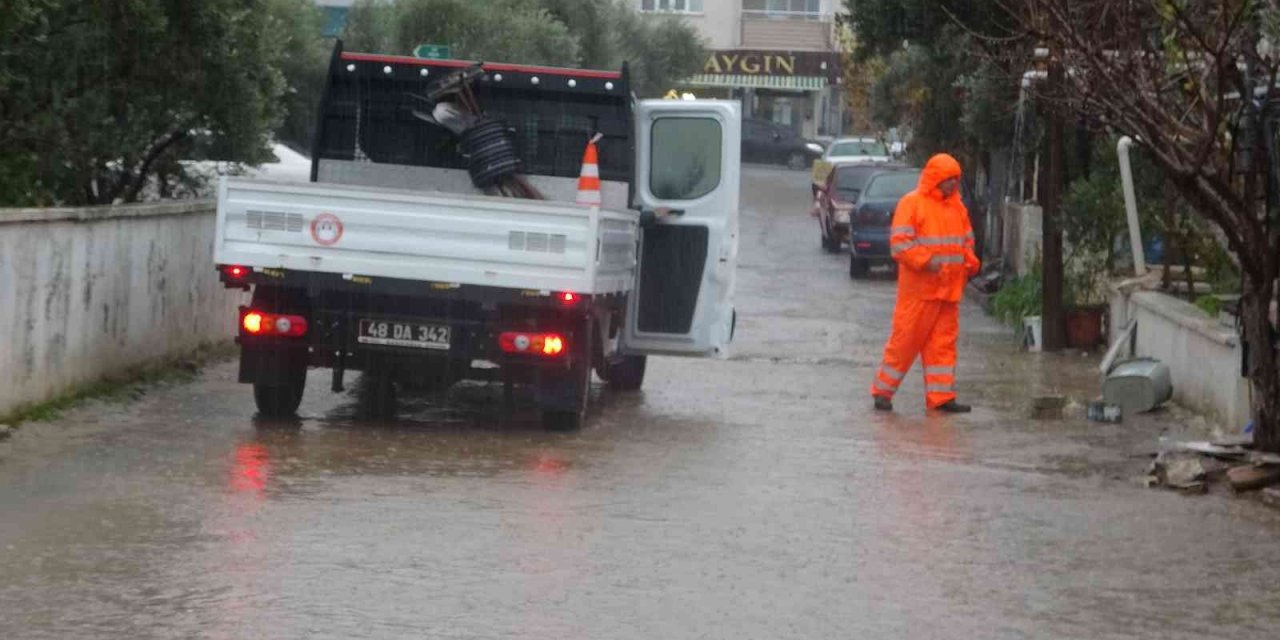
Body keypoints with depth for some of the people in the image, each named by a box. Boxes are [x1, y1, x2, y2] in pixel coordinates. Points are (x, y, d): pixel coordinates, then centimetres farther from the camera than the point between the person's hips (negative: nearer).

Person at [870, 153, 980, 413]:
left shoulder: (957, 207, 15)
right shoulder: (911, 204, -6)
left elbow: (966, 241, 24)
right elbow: (899, 242, -13)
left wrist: (971, 264, 5)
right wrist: (925, 261, -24)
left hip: (948, 290, 6)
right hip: (918, 289, -6)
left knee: (943, 343, 6)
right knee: (906, 340, -3)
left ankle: (941, 396, 8)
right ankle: (882, 391, 8)